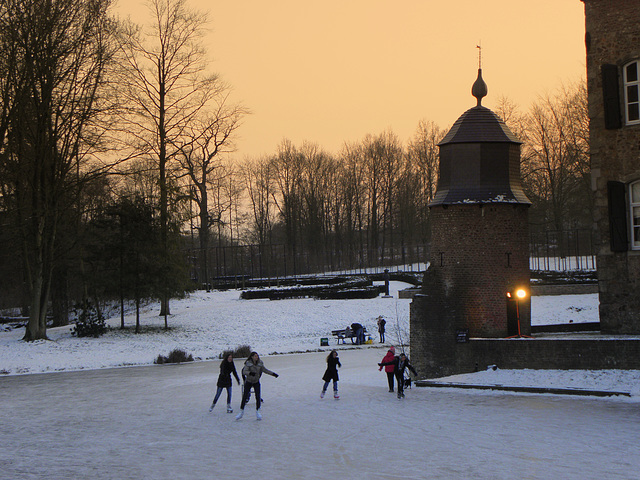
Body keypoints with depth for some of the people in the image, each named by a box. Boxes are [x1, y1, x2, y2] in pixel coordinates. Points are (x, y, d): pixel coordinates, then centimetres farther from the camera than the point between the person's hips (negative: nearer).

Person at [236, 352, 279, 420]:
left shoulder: (260, 363, -4)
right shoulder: (248, 363, -15)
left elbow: (265, 370, 10)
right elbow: (244, 371, -25)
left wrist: (273, 374, 8)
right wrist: (250, 373, -45)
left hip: (256, 382, 2)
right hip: (248, 382, -2)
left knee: (258, 397, -9)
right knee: (244, 397, -2)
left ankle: (257, 412, 4)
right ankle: (241, 413, 11)